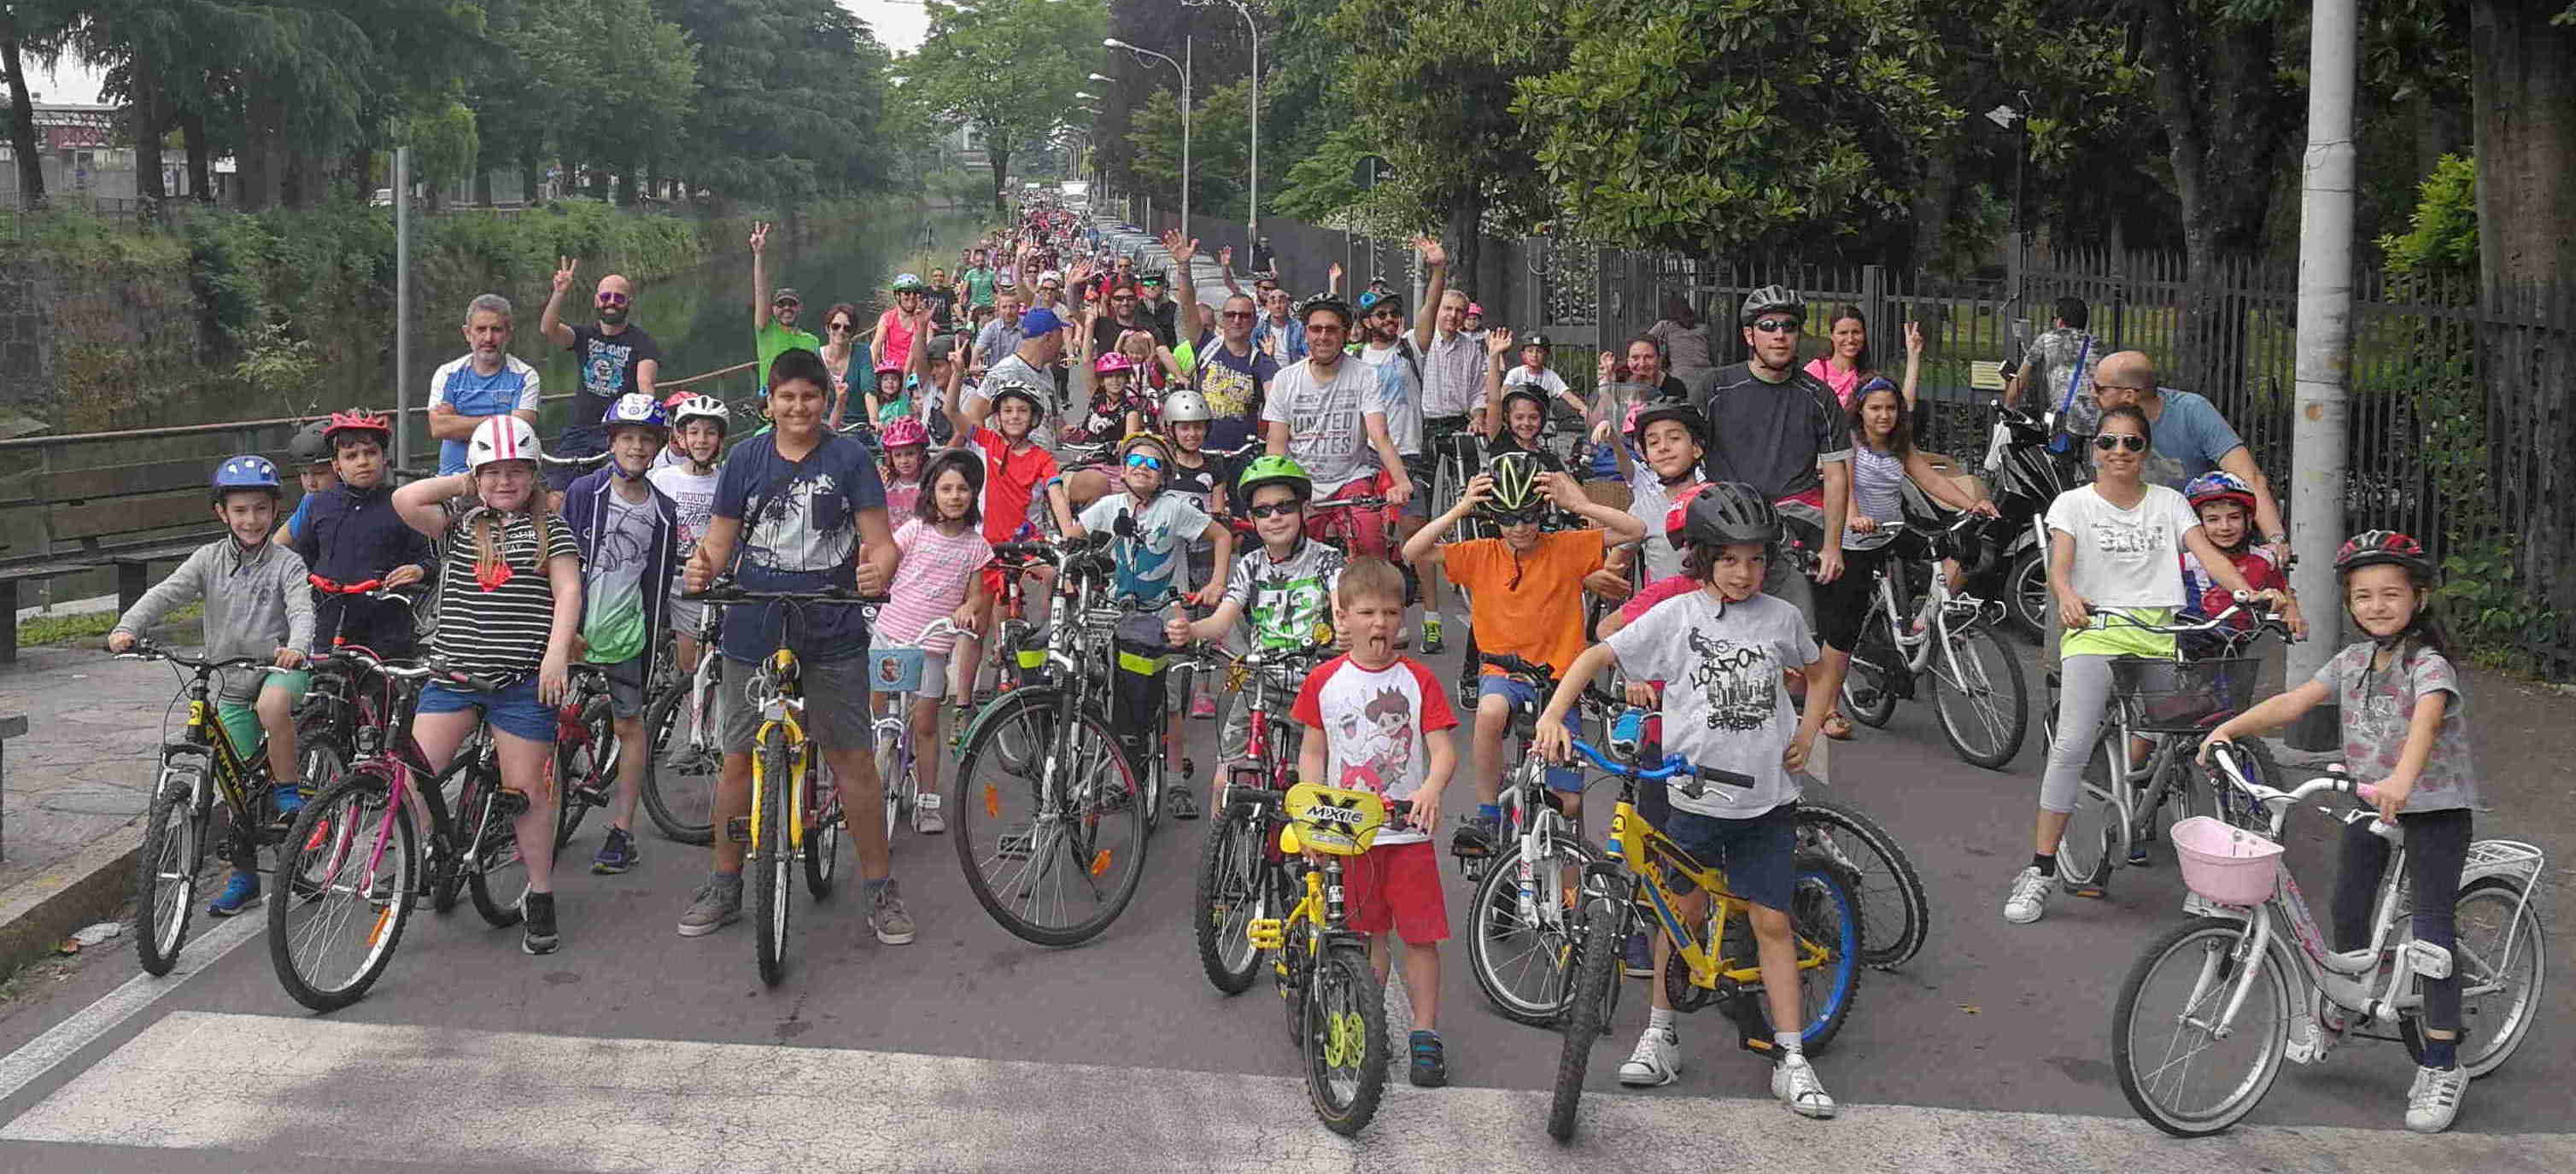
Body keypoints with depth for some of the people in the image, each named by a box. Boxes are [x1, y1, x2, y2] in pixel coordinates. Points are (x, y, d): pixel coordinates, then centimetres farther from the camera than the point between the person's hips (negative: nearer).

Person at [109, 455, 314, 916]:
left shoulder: (286, 563, -6)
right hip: (230, 683, 4)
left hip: (279, 668, -4)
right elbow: (165, 593, -10)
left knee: (272, 704, -39)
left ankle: (291, 793, -19)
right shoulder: (210, 559, 1)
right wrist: (126, 627, -28)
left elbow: (302, 610, -21)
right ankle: (244, 875, 21)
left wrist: (295, 646, -42)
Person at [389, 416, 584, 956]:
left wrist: (557, 653, -19)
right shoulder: (460, 522, 10)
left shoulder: (549, 528, 4)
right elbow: (405, 501, -7)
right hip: (454, 674, 3)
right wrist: (461, 484, 3)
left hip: (523, 681, -2)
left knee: (526, 788, 1)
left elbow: (568, 592, -6)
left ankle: (540, 898, 12)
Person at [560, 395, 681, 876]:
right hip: (572, 629, -2)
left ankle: (622, 832, 11)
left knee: (629, 726, 5)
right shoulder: (585, 492, -2)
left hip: (626, 634, 2)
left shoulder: (663, 510, 6)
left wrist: (655, 639, 9)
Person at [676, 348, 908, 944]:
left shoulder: (849, 457, 1)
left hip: (833, 635, -2)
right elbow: (721, 538, 6)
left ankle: (877, 884, 11)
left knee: (854, 759, 0)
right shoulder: (745, 459, 6)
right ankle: (725, 884, 20)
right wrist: (702, 568, -17)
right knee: (739, 759, 6)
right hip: (754, 632, 2)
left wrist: (878, 571, -27)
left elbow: (880, 540, -4)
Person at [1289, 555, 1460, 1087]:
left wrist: (1431, 788, -27)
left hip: (1407, 829, -1)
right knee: (1366, 935, 9)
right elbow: (1313, 751, 9)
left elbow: (1443, 749, -7)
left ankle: (1425, 1037, 8)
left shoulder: (1417, 680, -1)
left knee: (1420, 934, -1)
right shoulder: (1324, 680, 4)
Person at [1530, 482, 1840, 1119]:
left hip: (1767, 799, 1)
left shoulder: (1780, 617, 3)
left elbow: (1818, 672, 22)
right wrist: (1554, 716, -17)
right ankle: (1660, 1035, 23)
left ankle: (1791, 1059, 7)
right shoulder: (1675, 616, -5)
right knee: (1684, 911, 8)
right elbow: (1597, 656, -5)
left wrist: (1808, 731, 8)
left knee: (1772, 922, 2)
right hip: (1694, 795, -1)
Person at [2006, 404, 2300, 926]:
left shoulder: (2170, 502, 17)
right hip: (2096, 631, -3)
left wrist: (2254, 596, -17)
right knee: (2072, 747, -22)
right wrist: (2067, 596, -31)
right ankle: (2040, 872, -20)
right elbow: (2058, 566, -6)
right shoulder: (2073, 503, 10)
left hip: (2161, 631, 3)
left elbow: (2208, 554, 3)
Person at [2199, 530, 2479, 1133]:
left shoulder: (2429, 664, -19)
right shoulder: (2353, 661, 3)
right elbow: (2293, 701, -1)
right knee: (2347, 909, 9)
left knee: (2431, 928, -8)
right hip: (2371, 802, 6)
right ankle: (2343, 1003, 36)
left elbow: (2426, 719, -38)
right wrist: (2228, 728, -15)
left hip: (2434, 806, -6)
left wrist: (2401, 780, -56)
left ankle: (2441, 1064, -3)